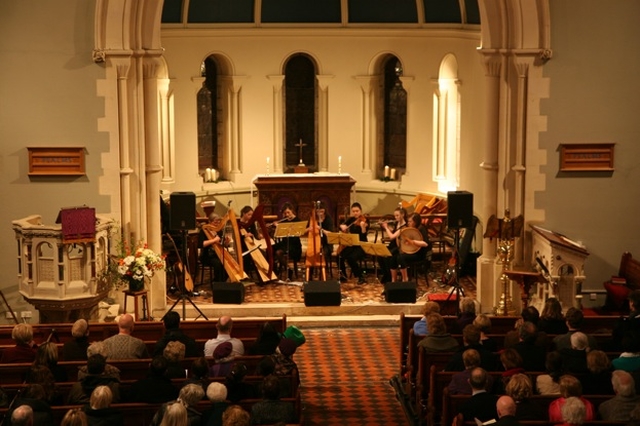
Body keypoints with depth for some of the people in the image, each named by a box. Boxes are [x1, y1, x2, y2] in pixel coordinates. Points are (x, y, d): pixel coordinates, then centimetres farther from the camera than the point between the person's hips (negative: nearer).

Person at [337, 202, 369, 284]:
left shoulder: (365, 220, -9)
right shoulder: (351, 219, 8)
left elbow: (364, 235, -19)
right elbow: (341, 225, 4)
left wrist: (363, 227, -38)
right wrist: (342, 226, -18)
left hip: (361, 246, -5)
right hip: (351, 245, 5)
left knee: (351, 258, -32)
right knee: (339, 256, -22)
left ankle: (361, 277, -12)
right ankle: (343, 277, -1)